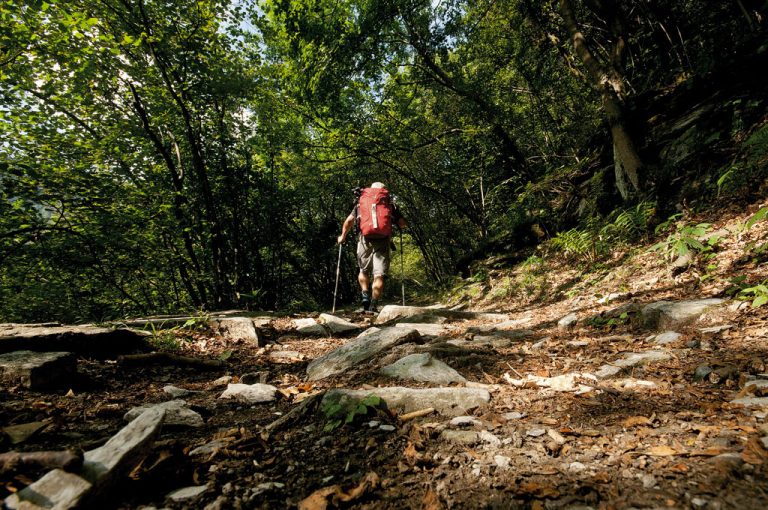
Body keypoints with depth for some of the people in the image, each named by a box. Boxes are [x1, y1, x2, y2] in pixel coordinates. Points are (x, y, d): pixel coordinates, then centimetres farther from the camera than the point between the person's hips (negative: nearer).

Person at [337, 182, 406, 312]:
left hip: (365, 240, 1)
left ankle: (365, 295, 5)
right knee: (379, 275, 2)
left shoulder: (360, 203, 16)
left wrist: (343, 236, 19)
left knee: (363, 271, 21)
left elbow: (349, 220, 6)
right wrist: (394, 222, 33)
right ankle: (373, 305, -2)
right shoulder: (390, 204, 15)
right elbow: (403, 224, 11)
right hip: (383, 241, -1)